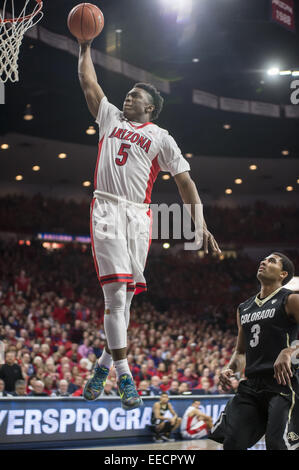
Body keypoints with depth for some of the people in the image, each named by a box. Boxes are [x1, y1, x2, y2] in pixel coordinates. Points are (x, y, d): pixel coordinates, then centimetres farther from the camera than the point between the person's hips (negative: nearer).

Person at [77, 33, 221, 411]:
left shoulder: (161, 138, 12)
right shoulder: (111, 118, 20)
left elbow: (184, 181, 5)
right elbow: (88, 83, 24)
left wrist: (199, 222, -5)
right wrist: (85, 47, 22)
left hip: (138, 215, 0)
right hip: (106, 209, 0)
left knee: (124, 296, 0)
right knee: (115, 291, -12)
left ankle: (104, 364, 15)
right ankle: (123, 375, -12)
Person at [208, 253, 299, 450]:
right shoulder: (244, 308, 20)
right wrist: (230, 369, 8)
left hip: (283, 384, -6)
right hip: (251, 386, 7)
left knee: (277, 445, -15)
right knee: (231, 442, 1)